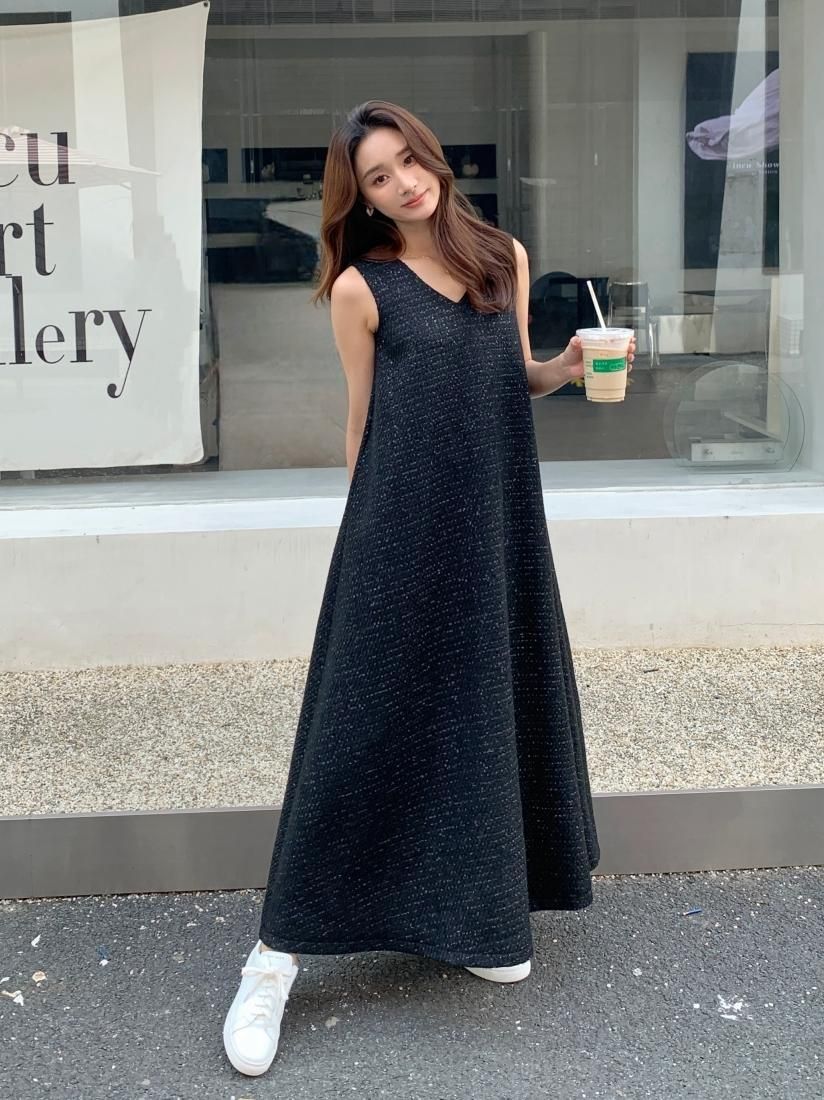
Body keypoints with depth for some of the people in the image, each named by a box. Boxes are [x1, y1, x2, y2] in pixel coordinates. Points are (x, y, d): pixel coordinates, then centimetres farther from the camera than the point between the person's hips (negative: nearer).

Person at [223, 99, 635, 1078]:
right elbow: (363, 423, 1)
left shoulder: (505, 257, 8)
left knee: (485, 712, 11)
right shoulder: (361, 287, -4)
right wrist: (373, 529, 4)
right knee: (364, 726, -4)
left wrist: (567, 367, -3)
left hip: (498, 527, 5)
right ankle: (277, 956, 6)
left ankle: (467, 918, 29)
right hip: (404, 535, -4)